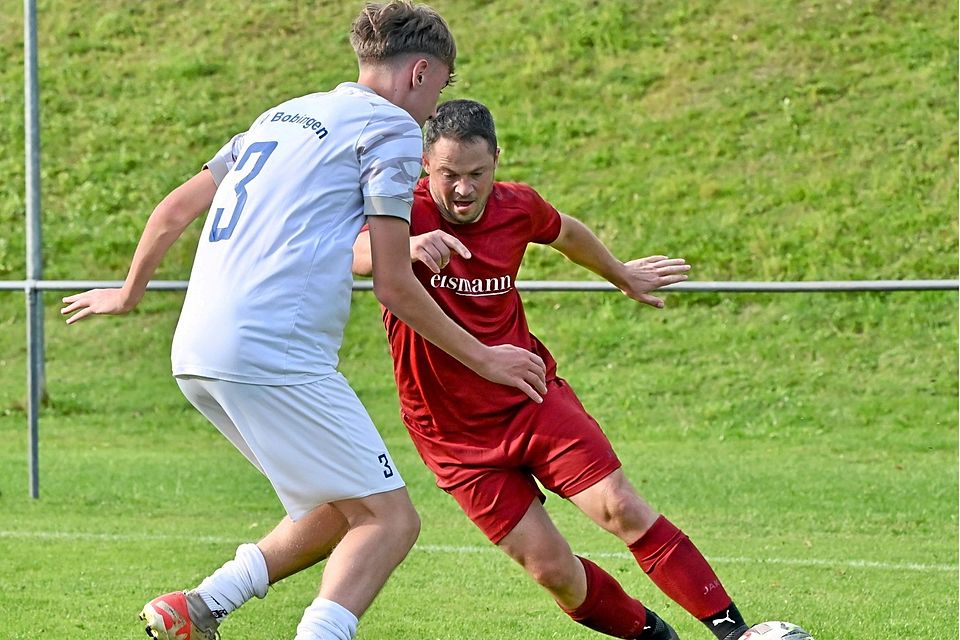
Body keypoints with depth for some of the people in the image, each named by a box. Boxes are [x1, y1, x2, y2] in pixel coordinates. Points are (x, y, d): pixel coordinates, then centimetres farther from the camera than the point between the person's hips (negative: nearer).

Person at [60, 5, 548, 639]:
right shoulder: (393, 128, 0)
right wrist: (482, 357, 8)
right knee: (389, 519, -7)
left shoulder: (283, 115, 23)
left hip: (196, 352, 9)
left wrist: (130, 292, 45)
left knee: (347, 512, 17)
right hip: (273, 350, -8)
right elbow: (393, 285, -3)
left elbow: (174, 210, 29)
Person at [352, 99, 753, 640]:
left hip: (533, 397, 2)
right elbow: (350, 251, -38)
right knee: (552, 569, -7)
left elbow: (566, 233, 21)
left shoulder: (517, 208, -3)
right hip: (456, 432, -2)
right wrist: (407, 246, -58)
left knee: (621, 508, -15)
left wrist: (622, 275, 37)